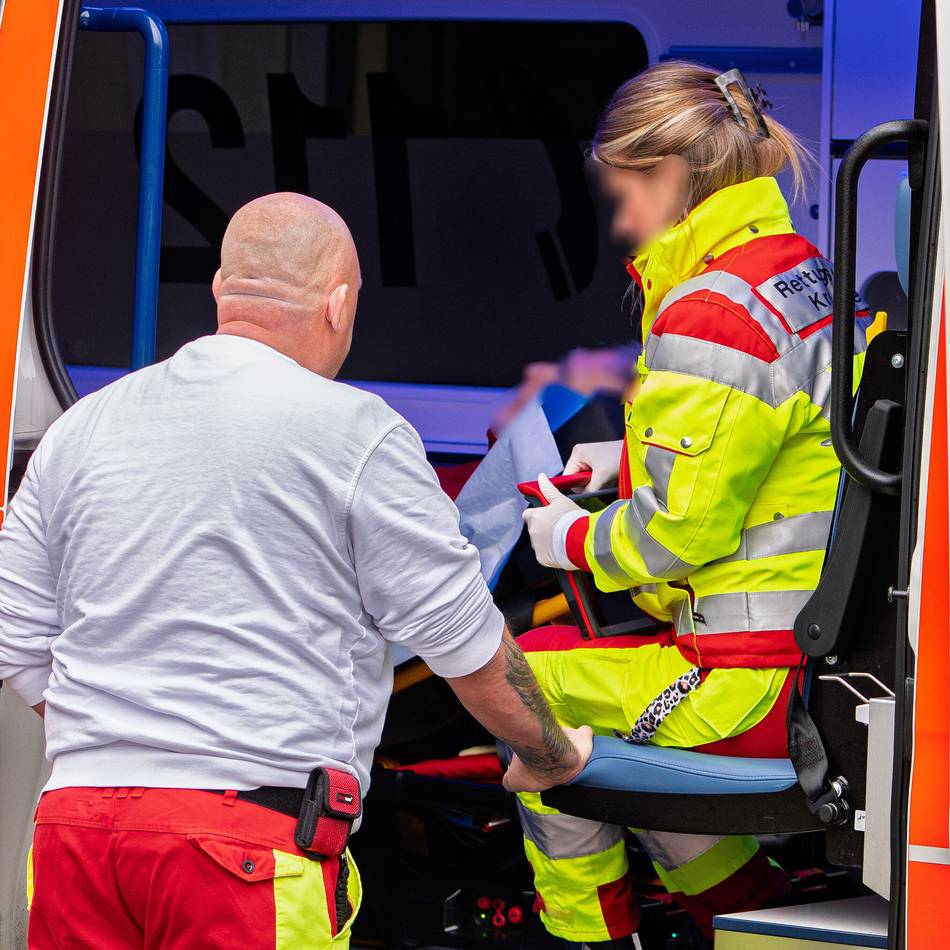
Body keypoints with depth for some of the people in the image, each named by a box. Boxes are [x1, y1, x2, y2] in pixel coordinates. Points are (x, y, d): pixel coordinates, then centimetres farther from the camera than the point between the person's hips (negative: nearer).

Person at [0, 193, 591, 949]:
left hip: (77, 812, 5)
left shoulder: (80, 430, 13)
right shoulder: (356, 434, -2)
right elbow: (469, 646, 3)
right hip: (256, 833, -5)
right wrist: (551, 757, 21)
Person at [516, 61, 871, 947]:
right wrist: (629, 457, 18)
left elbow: (681, 526, -21)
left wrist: (573, 539, -3)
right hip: (823, 640, 10)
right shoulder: (799, 270, 9)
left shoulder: (710, 317, -21)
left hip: (758, 678, -10)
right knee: (576, 628, 24)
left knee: (523, 680, 7)